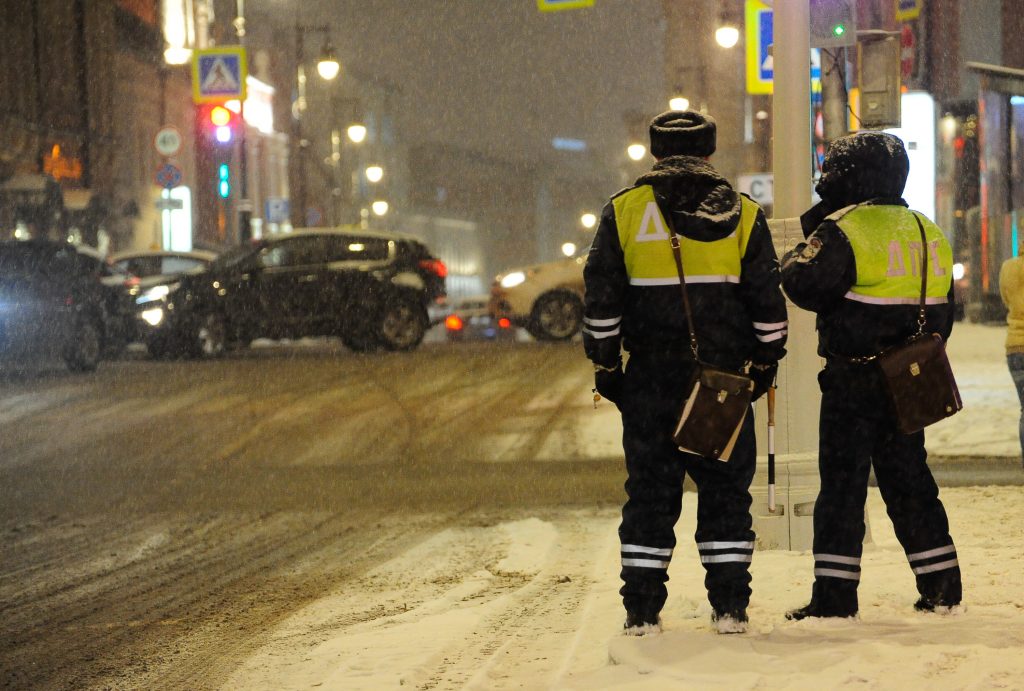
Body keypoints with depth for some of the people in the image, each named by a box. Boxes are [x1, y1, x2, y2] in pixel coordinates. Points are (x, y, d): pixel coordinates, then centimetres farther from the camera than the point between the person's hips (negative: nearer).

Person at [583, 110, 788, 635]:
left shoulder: (623, 212, 2)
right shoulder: (742, 214, 4)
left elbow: (601, 299, 1)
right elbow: (767, 298, 4)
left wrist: (605, 365, 8)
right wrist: (766, 361, 14)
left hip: (651, 376, 0)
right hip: (725, 376, 0)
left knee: (650, 489, 5)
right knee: (726, 489, 8)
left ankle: (642, 608, 4)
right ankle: (730, 605, 7)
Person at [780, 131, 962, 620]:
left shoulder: (843, 231, -13)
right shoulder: (928, 234, 11)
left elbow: (804, 286, -14)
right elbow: (943, 312, 15)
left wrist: (804, 247, 5)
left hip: (855, 381, -6)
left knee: (842, 486, -3)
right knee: (909, 483, 14)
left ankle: (834, 595, -4)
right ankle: (941, 588, 16)